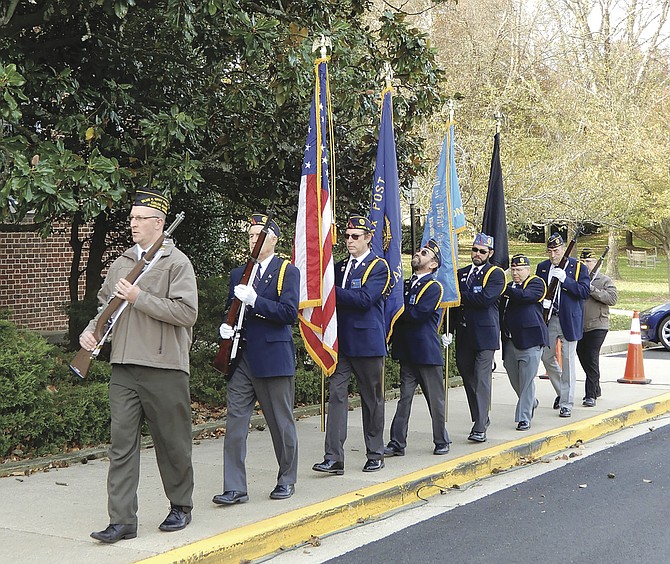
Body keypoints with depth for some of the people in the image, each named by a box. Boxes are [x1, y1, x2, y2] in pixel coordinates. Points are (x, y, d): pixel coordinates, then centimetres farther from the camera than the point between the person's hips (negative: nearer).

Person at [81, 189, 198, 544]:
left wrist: (139, 298, -16)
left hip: (164, 368, -5)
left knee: (172, 442, 8)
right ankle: (122, 521, 1)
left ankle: (181, 507, 27)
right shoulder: (121, 263, 14)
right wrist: (91, 331, 6)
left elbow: (187, 312, -15)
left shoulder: (176, 262, -4)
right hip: (123, 369, 5)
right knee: (122, 444, -1)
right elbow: (105, 304, 26)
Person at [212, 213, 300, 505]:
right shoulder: (238, 274, 16)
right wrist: (224, 328, 0)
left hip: (274, 358, -5)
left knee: (281, 423, 6)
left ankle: (287, 480, 23)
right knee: (235, 423, -2)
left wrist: (254, 300, -21)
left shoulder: (287, 272, -1)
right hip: (241, 358, 5)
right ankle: (235, 488, 1)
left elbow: (289, 313, -13)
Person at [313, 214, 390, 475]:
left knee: (372, 399, 7)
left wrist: (332, 290, -20)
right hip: (341, 342, 5)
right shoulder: (340, 266, 14)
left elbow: (364, 299, -18)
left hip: (368, 342, -5)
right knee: (336, 393, -5)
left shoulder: (379, 267, -4)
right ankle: (334, 458, -8)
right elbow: (334, 298, 12)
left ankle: (375, 455, 20)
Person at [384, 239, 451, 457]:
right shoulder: (407, 284, 15)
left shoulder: (434, 287, -8)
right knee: (404, 397, 4)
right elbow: (400, 311, 11)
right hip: (407, 351, 6)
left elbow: (416, 314, -20)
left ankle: (441, 441, 20)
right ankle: (397, 443, 5)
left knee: (435, 399, 6)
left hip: (427, 352, -6)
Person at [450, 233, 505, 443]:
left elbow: (486, 298, -18)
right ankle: (480, 418, 27)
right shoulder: (461, 274, 16)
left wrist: (461, 296, -9)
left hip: (485, 334, -6)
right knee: (468, 378, 12)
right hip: (464, 335, 6)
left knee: (481, 380, -10)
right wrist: (451, 326, 1)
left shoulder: (496, 274, -2)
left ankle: (480, 428, -12)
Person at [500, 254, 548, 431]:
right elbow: (502, 311, 21)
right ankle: (531, 402, 38)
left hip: (530, 339, -7)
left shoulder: (536, 283, -2)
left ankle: (524, 418, 0)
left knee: (526, 381, -6)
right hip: (510, 341, 7)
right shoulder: (510, 287, 19)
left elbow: (525, 296, -22)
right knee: (514, 379, 13)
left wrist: (503, 289, -20)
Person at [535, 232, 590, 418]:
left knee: (567, 362, -3)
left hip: (569, 320, -4)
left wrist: (565, 279, -21)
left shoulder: (578, 267, -3)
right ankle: (561, 391, 31)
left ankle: (566, 404, 2)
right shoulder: (542, 267, 9)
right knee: (546, 357, 8)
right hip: (548, 319, 5)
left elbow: (584, 292, -12)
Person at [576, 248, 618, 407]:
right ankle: (596, 389, 31)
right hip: (578, 326, 5)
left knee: (592, 358, -12)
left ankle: (591, 395, -10)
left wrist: (592, 289, -19)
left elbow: (613, 298, -13)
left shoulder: (604, 280, 1)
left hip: (597, 326, -5)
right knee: (583, 358, 13)